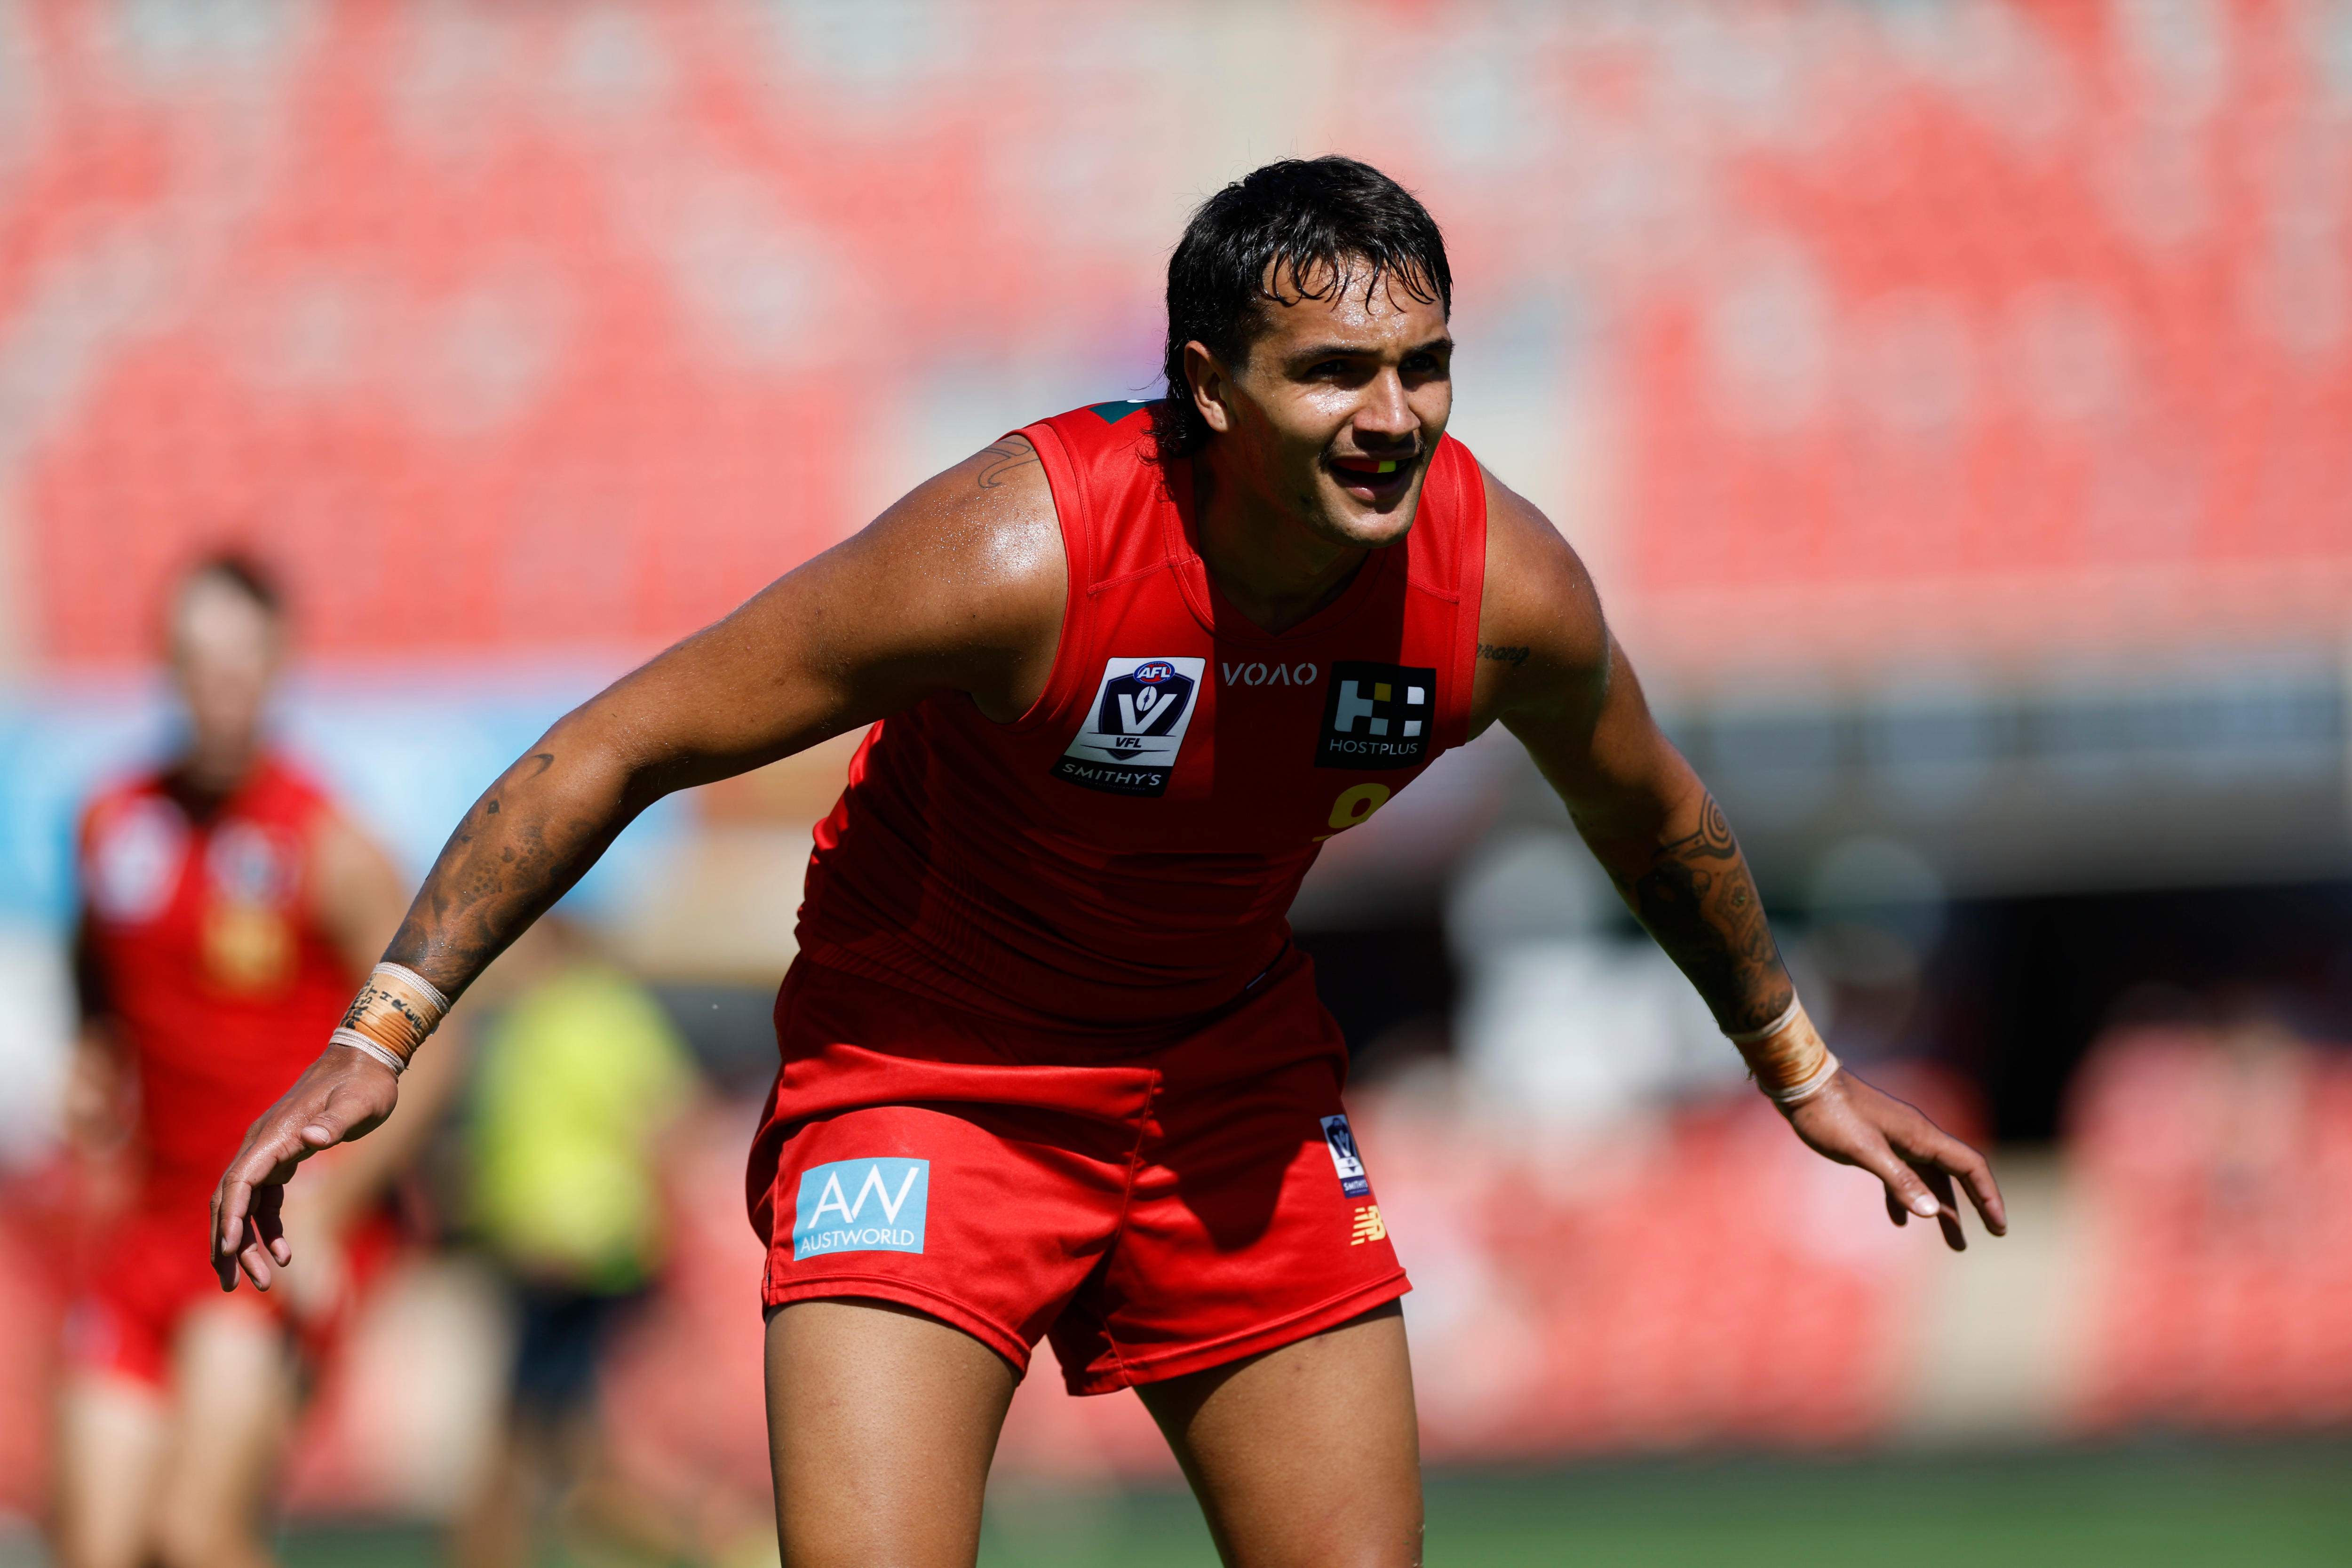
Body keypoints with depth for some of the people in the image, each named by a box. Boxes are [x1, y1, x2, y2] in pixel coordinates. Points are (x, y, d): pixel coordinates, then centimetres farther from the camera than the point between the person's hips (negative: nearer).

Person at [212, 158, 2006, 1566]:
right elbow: (620, 747, -22)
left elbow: (1656, 821, 8)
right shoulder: (1020, 553, -31)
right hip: (930, 1073, -5)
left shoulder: (1505, 588, -16)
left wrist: (1802, 1072, 22)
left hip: (1235, 1070, 5)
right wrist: (384, 1031, -24)